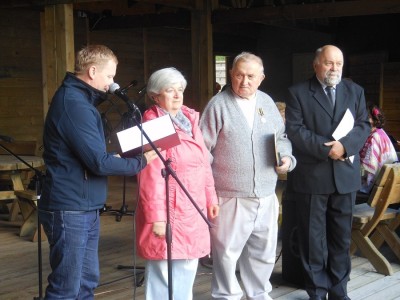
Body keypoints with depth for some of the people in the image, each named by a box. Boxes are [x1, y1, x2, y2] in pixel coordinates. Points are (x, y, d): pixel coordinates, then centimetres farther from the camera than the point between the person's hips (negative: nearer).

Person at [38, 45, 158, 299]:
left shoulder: (77, 98, 13)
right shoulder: (74, 105, -19)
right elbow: (99, 162, -21)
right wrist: (142, 162, -9)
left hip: (85, 209, 10)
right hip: (70, 210, -10)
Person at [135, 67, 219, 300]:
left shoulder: (190, 118, 12)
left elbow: (204, 162, 17)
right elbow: (150, 176, -18)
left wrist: (210, 198, 16)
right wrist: (156, 217, -21)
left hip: (193, 209, 8)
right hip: (169, 210, -8)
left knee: (187, 269, 15)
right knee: (164, 273, -3)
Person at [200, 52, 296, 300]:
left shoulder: (267, 102, 10)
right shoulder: (219, 104, -6)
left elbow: (281, 137, 21)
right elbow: (203, 149, -5)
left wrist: (287, 157, 1)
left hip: (266, 195, 5)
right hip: (231, 196, -5)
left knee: (264, 251, 14)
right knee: (227, 252, 3)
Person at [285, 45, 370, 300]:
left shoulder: (355, 91, 10)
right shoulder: (298, 93, -1)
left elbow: (364, 125, 3)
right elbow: (294, 130, -10)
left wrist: (345, 145, -16)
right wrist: (325, 148, -19)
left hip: (345, 175, 3)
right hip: (311, 175, -3)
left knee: (342, 236, 11)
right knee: (313, 238, 5)